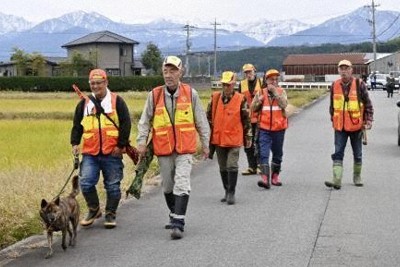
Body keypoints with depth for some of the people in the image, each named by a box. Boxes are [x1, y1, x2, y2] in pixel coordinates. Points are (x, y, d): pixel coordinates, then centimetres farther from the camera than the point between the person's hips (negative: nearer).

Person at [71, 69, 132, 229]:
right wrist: (75, 143, 2)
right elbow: (77, 125, 16)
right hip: (90, 153, 2)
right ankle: (94, 210, 15)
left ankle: (111, 215, 19)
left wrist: (121, 145, -7)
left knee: (112, 185, 4)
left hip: (112, 153, -2)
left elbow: (126, 124, -1)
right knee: (86, 183, -7)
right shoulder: (84, 103, 11)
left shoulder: (117, 101, 2)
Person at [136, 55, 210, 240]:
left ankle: (178, 224, -12)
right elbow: (145, 121, 8)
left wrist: (205, 144, 11)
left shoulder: (191, 94, -1)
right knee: (168, 186, 14)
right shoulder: (154, 95, 0)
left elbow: (201, 121, 8)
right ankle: (174, 215, 35)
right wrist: (141, 142, -1)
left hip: (185, 149, -2)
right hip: (163, 149, 2)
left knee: (182, 185, -13)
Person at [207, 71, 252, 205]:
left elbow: (246, 120, 2)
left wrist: (248, 137, 4)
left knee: (232, 166, -8)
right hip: (218, 138, 4)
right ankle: (227, 191, 25)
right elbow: (209, 116, 12)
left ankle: (231, 193, 2)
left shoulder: (241, 100, -5)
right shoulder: (215, 98, 3)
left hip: (234, 139, -4)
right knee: (223, 167, 12)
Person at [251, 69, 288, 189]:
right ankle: (265, 178, -19)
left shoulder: (281, 92, 3)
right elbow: (253, 108, 7)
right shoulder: (261, 93, 5)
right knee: (263, 153, -13)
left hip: (279, 128, 1)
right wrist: (259, 100, -10)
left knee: (277, 153, 13)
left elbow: (284, 104, -15)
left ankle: (275, 176, 28)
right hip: (264, 128, -1)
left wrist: (275, 92, -18)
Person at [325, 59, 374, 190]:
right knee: (338, 153, -7)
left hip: (356, 125, -1)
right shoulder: (334, 86, 2)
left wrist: (368, 121, -5)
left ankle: (357, 177, 28)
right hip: (340, 126, 1)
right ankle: (337, 180, -11)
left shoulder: (359, 85, -5)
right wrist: (333, 120, 15)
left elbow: (368, 104, 0)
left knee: (357, 154, 12)